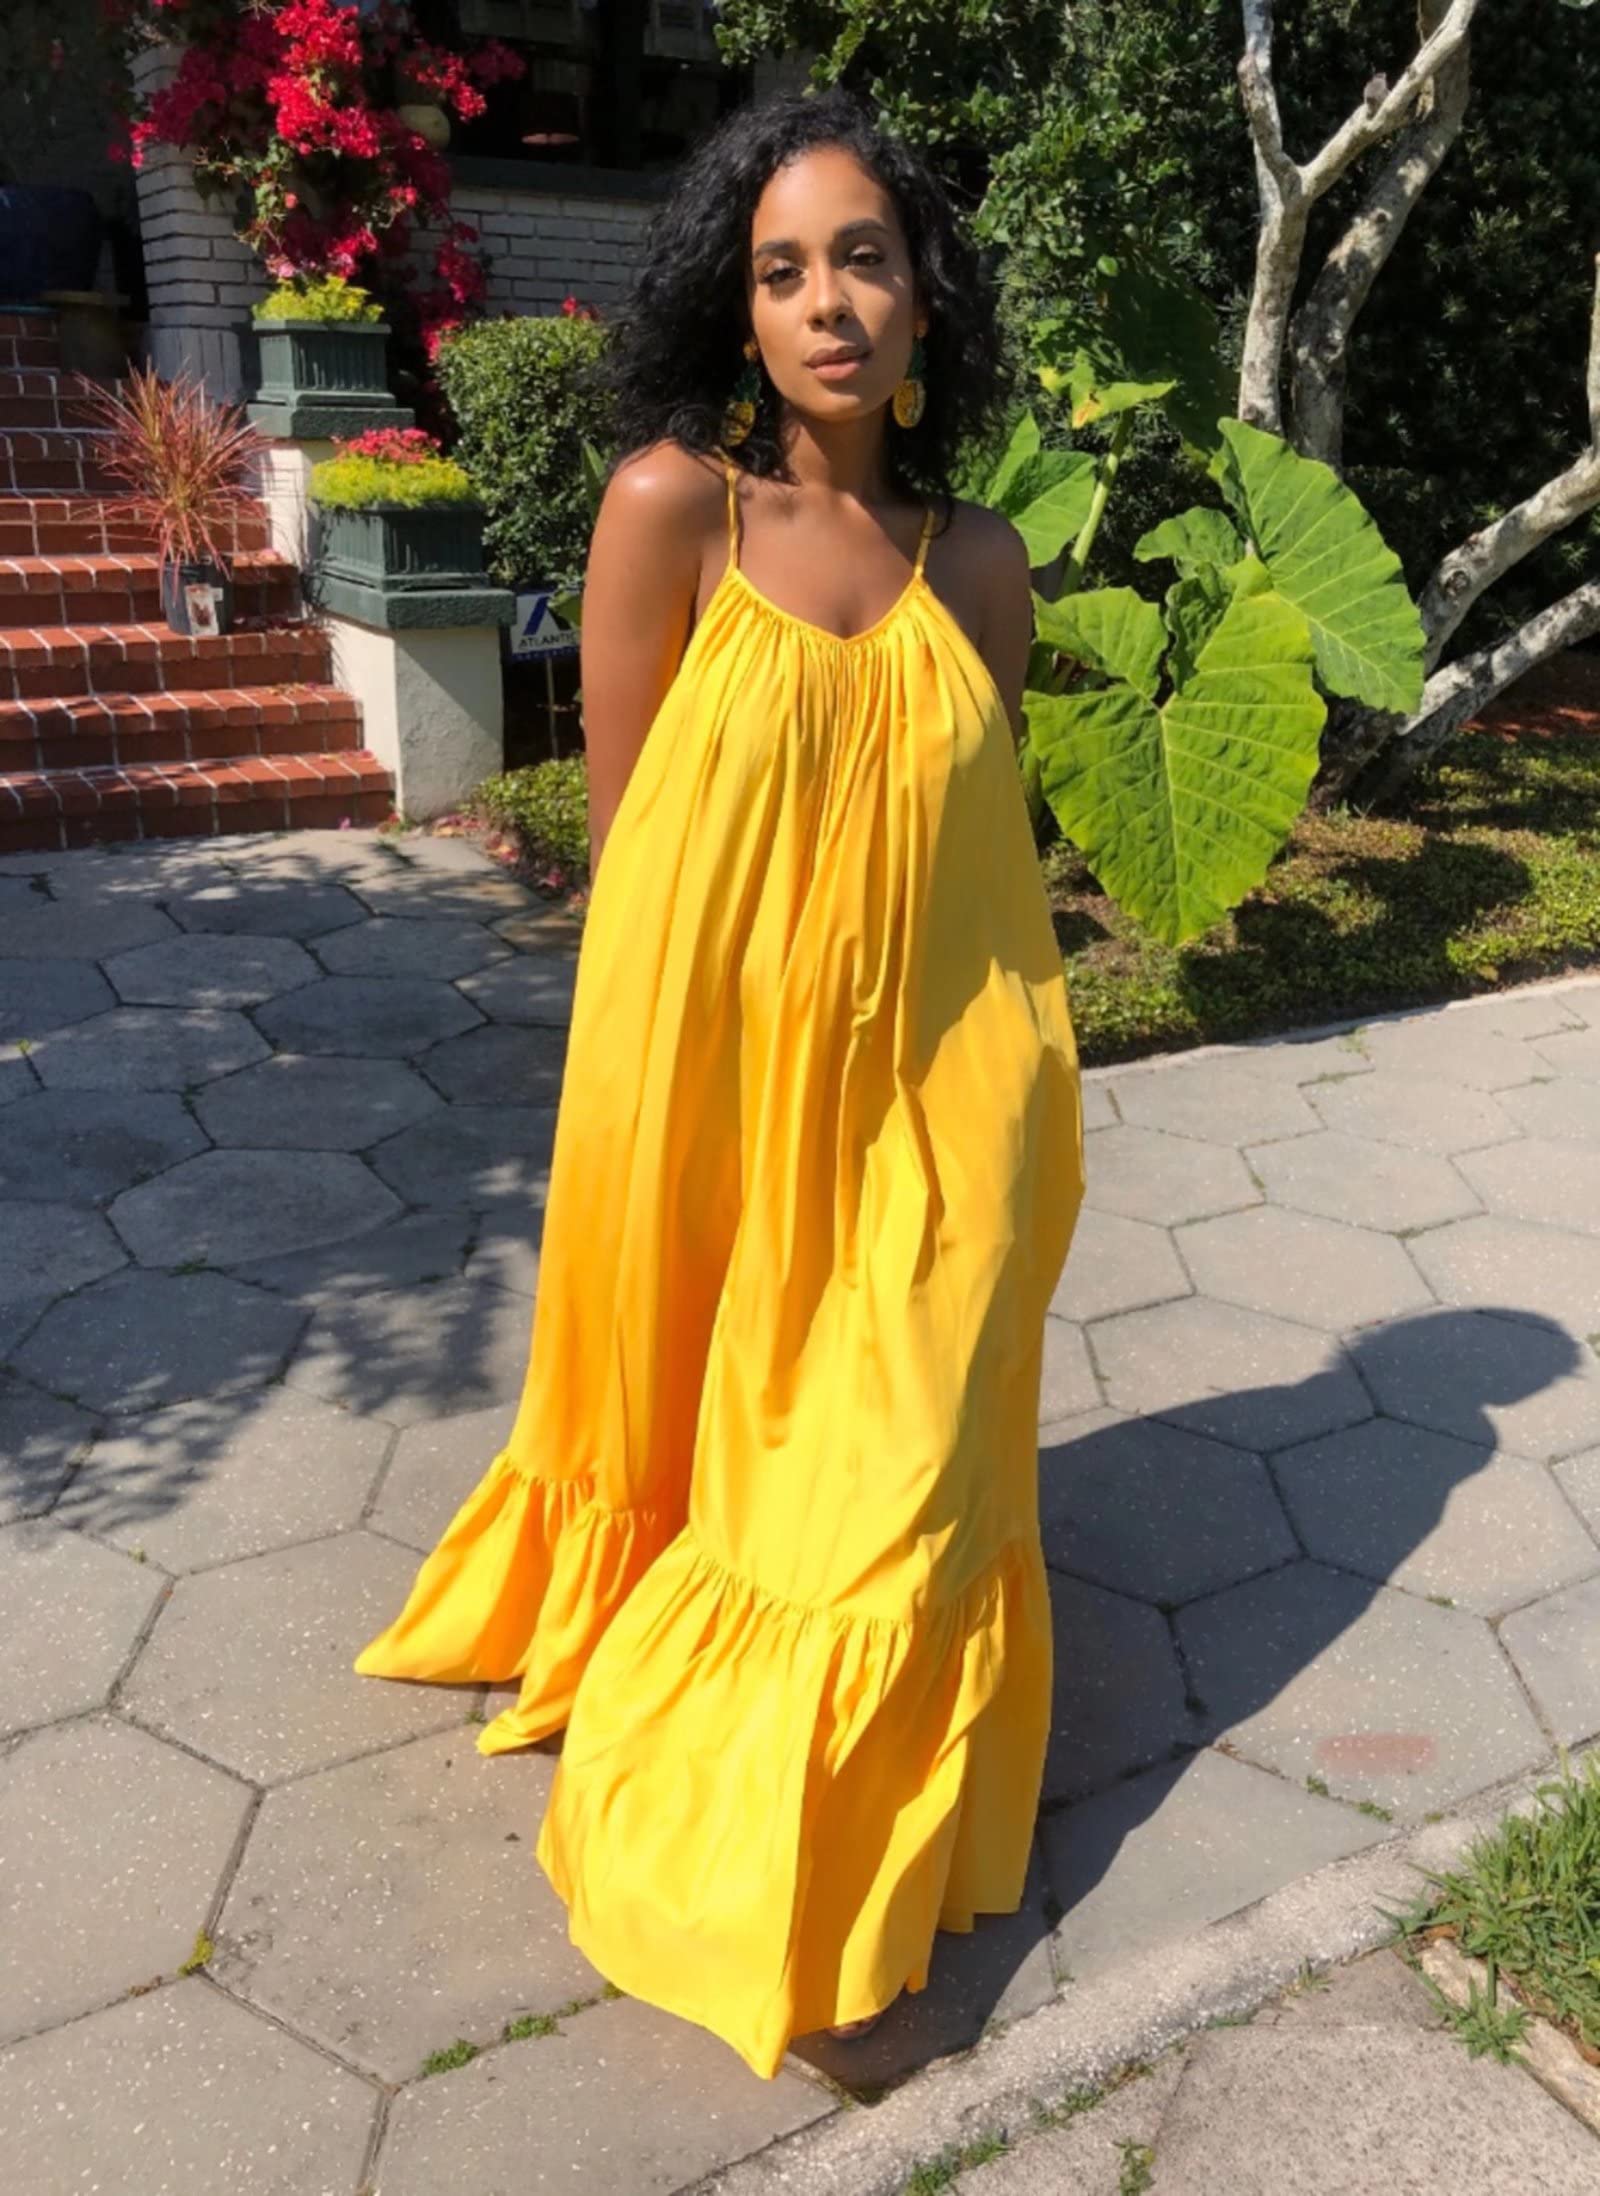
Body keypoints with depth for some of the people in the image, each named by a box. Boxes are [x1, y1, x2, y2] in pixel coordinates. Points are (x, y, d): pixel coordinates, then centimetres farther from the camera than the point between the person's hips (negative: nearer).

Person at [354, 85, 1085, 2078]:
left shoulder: (979, 564, 3)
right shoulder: (671, 506, -8)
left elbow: (976, 844, 9)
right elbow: (624, 833, -6)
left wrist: (1014, 1094, 10)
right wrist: (698, 1083, -3)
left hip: (920, 1095, 3)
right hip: (712, 1072, -2)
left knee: (895, 1476, 10)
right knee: (707, 1435, 16)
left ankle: (835, 1820, 37)